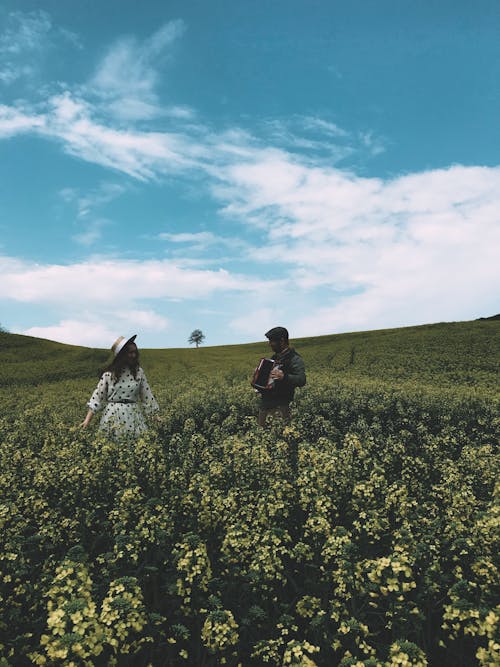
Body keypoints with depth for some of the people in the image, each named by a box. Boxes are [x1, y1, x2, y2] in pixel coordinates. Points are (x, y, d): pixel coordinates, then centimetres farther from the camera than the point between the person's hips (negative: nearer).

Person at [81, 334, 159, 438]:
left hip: (133, 416, 1)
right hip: (113, 417, -1)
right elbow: (97, 396, 0)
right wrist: (87, 420, -6)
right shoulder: (109, 374, -1)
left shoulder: (139, 372, 4)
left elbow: (147, 395, 7)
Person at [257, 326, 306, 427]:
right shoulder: (275, 357, 14)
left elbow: (302, 380, -24)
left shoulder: (294, 358, -12)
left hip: (280, 406, -8)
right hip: (265, 403, 8)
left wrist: (284, 377, -38)